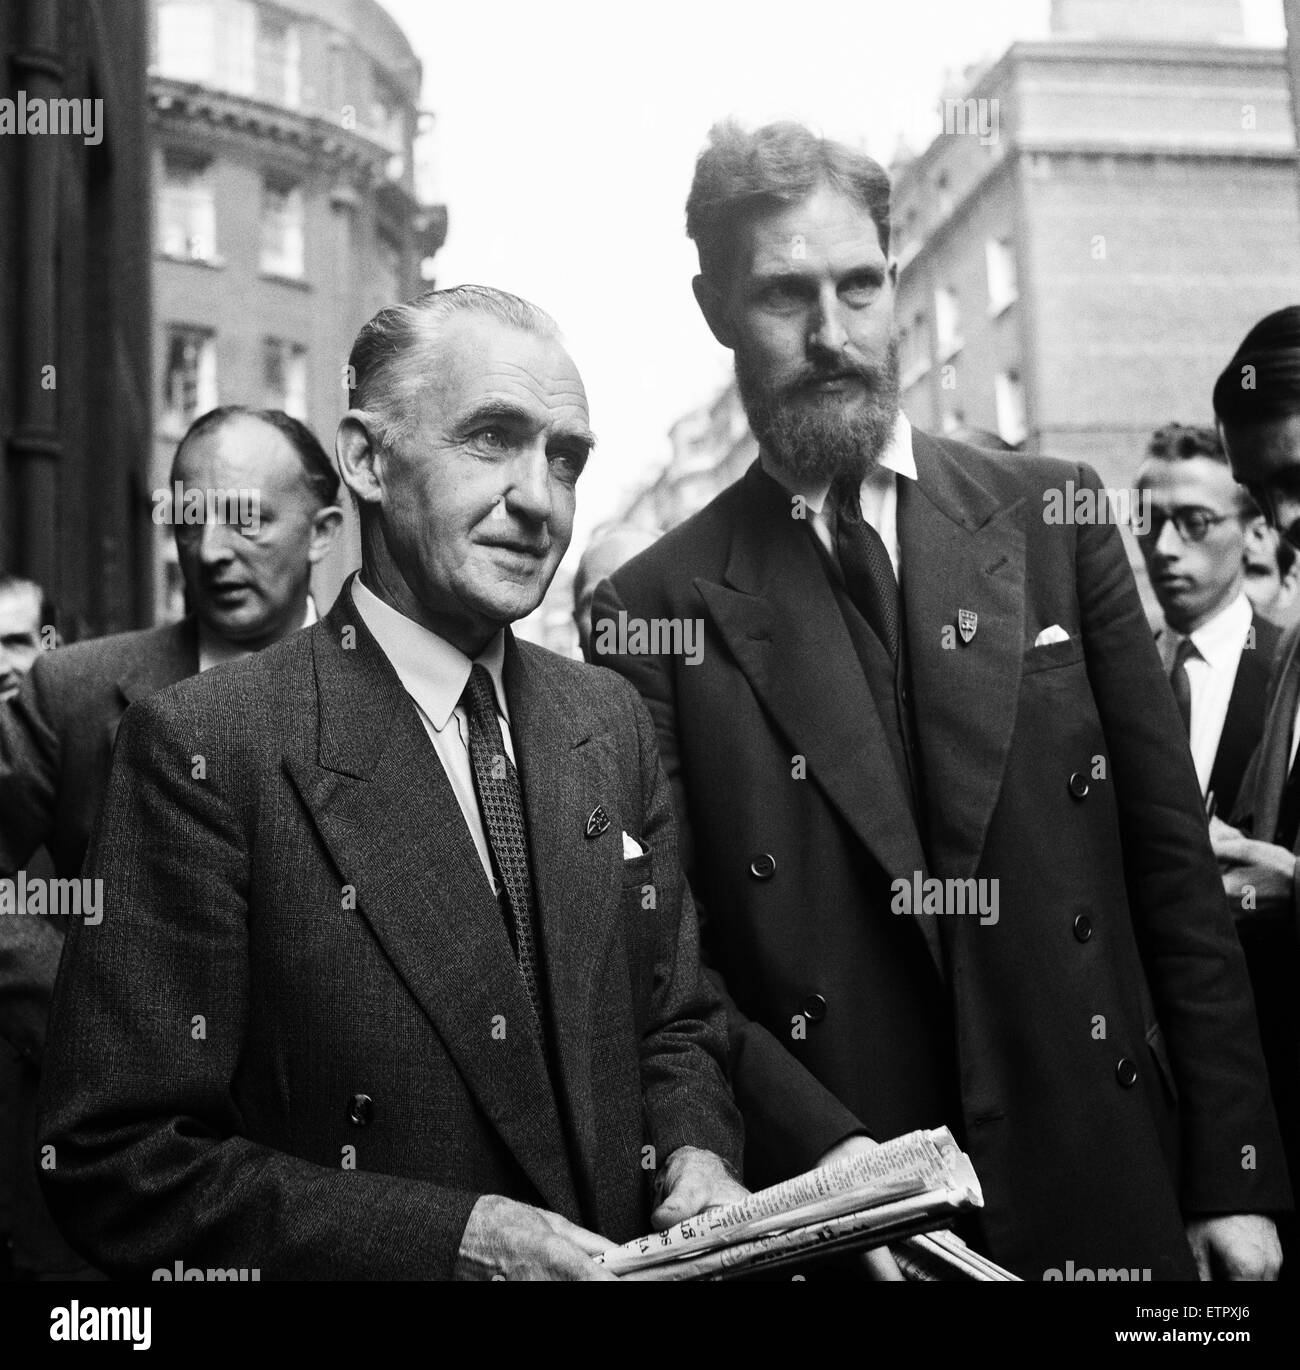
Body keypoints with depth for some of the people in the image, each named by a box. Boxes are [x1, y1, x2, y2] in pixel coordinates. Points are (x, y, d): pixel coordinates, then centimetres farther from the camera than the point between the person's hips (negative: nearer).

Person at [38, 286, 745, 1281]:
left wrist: (694, 1153, -13)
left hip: (631, 1253, 5)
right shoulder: (204, 748, -19)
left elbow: (675, 1023, 6)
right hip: (416, 1256, -4)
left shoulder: (612, 722, -3)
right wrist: (454, 1239, -25)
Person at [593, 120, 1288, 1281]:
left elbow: (1171, 858, 1)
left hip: (1105, 1186, 2)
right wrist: (829, 1150, -17)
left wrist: (1233, 1174, -1)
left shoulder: (1054, 517, 0)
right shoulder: (655, 608, -6)